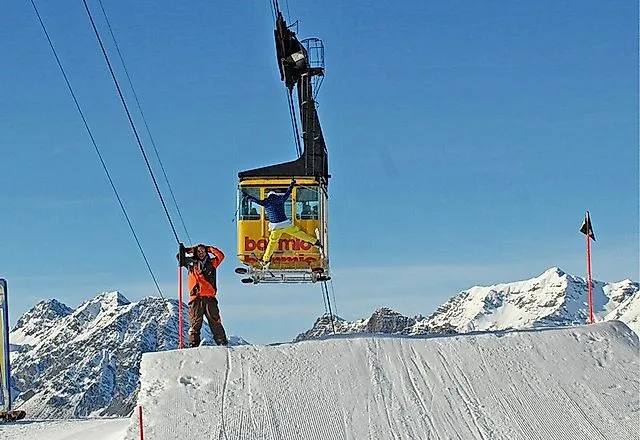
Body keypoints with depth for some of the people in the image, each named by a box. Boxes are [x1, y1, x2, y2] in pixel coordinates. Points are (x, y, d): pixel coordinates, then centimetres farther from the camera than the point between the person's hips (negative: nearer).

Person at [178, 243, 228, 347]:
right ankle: (193, 344, -7)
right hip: (196, 298, 0)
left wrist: (209, 249, 13)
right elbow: (180, 257, 22)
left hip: (209, 298, 0)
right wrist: (187, 250, 11)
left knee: (215, 322, -5)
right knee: (195, 324, -5)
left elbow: (220, 256, 8)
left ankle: (222, 342, -7)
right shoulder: (191, 263, 17)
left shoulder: (211, 263, 18)